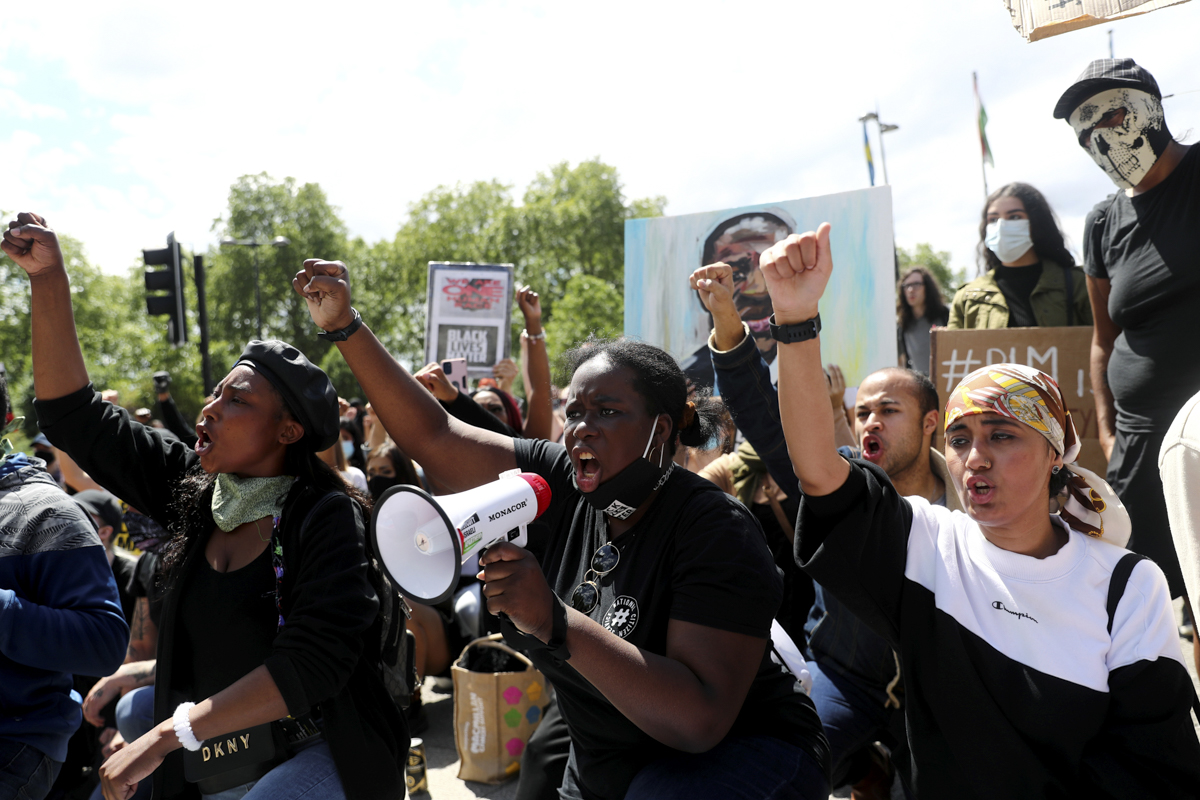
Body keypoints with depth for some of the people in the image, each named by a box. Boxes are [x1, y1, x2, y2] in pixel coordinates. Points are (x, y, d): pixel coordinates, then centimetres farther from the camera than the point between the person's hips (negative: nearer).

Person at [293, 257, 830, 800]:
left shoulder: (717, 531, -25)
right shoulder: (559, 483, -8)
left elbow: (699, 720, -33)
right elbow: (431, 434, -9)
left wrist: (553, 622, -40)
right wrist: (343, 325, -16)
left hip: (737, 752, -6)